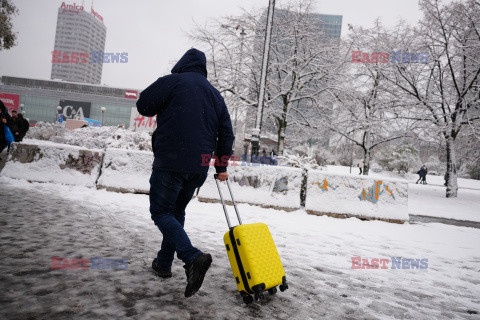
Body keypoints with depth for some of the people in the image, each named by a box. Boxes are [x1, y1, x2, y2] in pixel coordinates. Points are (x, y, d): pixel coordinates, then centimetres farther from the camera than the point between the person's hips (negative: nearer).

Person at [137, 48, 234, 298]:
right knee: (177, 212, 18)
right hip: (199, 168, 6)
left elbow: (144, 106, -1)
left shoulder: (173, 81, 0)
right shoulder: (215, 94, 17)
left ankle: (193, 257, -20)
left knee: (161, 212, -1)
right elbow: (226, 134, 16)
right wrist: (221, 168, 22)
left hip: (170, 162, -6)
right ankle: (164, 263, 26)